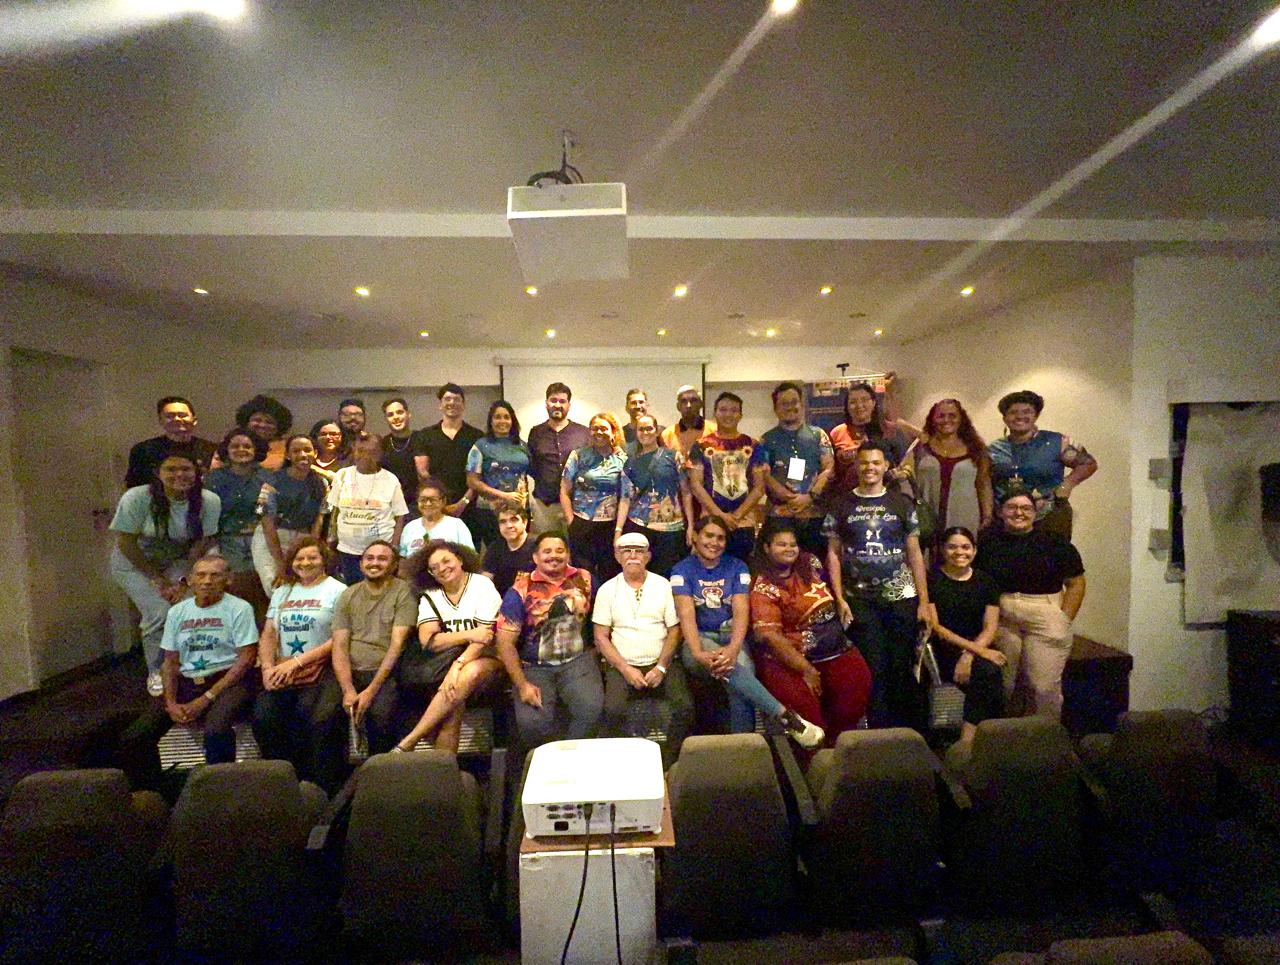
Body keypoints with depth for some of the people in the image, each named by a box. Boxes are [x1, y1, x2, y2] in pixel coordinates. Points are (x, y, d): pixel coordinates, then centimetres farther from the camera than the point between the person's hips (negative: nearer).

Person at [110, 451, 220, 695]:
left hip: (179, 561, 2)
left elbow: (202, 543, -11)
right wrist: (158, 579, -16)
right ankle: (157, 672, 8)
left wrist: (184, 580, -17)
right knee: (161, 614, -18)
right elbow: (126, 543, -17)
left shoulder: (209, 501, -19)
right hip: (135, 562, -2)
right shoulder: (137, 498, -24)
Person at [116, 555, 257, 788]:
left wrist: (206, 699, -15)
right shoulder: (177, 612, 12)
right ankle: (151, 793, 12)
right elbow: (171, 662, 14)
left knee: (216, 731, -34)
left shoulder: (238, 608, -5)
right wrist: (171, 702, -2)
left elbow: (246, 659, -10)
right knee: (133, 738, -11)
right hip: (187, 682, 6)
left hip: (227, 681, -6)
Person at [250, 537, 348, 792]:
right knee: (263, 718, -21)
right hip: (283, 672, 5)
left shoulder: (337, 590, 3)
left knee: (321, 721, -30)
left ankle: (322, 787, -13)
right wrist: (268, 668, -4)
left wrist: (297, 662, -12)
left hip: (321, 669, -5)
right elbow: (268, 635, 15)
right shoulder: (282, 592, 22)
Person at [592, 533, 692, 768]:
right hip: (622, 666, 0)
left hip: (661, 664, 1)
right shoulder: (608, 590, 5)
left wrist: (661, 667, -9)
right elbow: (601, 637, 2)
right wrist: (625, 669, -10)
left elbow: (674, 631, 4)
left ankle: (668, 765, 0)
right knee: (613, 711, -27)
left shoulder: (663, 586, 6)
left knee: (685, 707, -22)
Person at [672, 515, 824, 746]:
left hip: (731, 635, 2)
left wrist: (733, 647, -27)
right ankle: (786, 716, -31)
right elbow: (686, 613, -12)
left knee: (741, 666, -32)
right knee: (728, 667, -34)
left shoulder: (737, 567, 7)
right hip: (699, 639, -2)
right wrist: (698, 653, -29)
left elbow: (741, 610, -8)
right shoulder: (682, 570, 2)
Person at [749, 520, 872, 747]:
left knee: (858, 681, -16)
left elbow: (829, 595, 28)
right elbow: (769, 635, -17)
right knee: (798, 695, -27)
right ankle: (815, 743, -2)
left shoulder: (810, 563, 8)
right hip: (788, 655, -5)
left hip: (834, 648, 5)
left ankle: (837, 740, 3)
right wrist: (806, 669, -19)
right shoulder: (763, 588, -9)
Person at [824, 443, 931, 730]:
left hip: (900, 597, 1)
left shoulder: (902, 504, 6)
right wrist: (840, 600, -4)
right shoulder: (841, 506, 4)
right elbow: (833, 554, 3)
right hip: (859, 600, -1)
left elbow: (915, 554, 6)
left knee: (903, 667, 4)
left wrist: (924, 601, 1)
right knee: (873, 668, 4)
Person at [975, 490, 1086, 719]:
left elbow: (1076, 583, 3)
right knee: (1003, 685, 10)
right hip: (1001, 620, 2)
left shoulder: (1054, 542, 1)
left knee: (1044, 686, -3)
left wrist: (1063, 620, -4)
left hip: (1045, 618, -2)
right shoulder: (988, 542, 6)